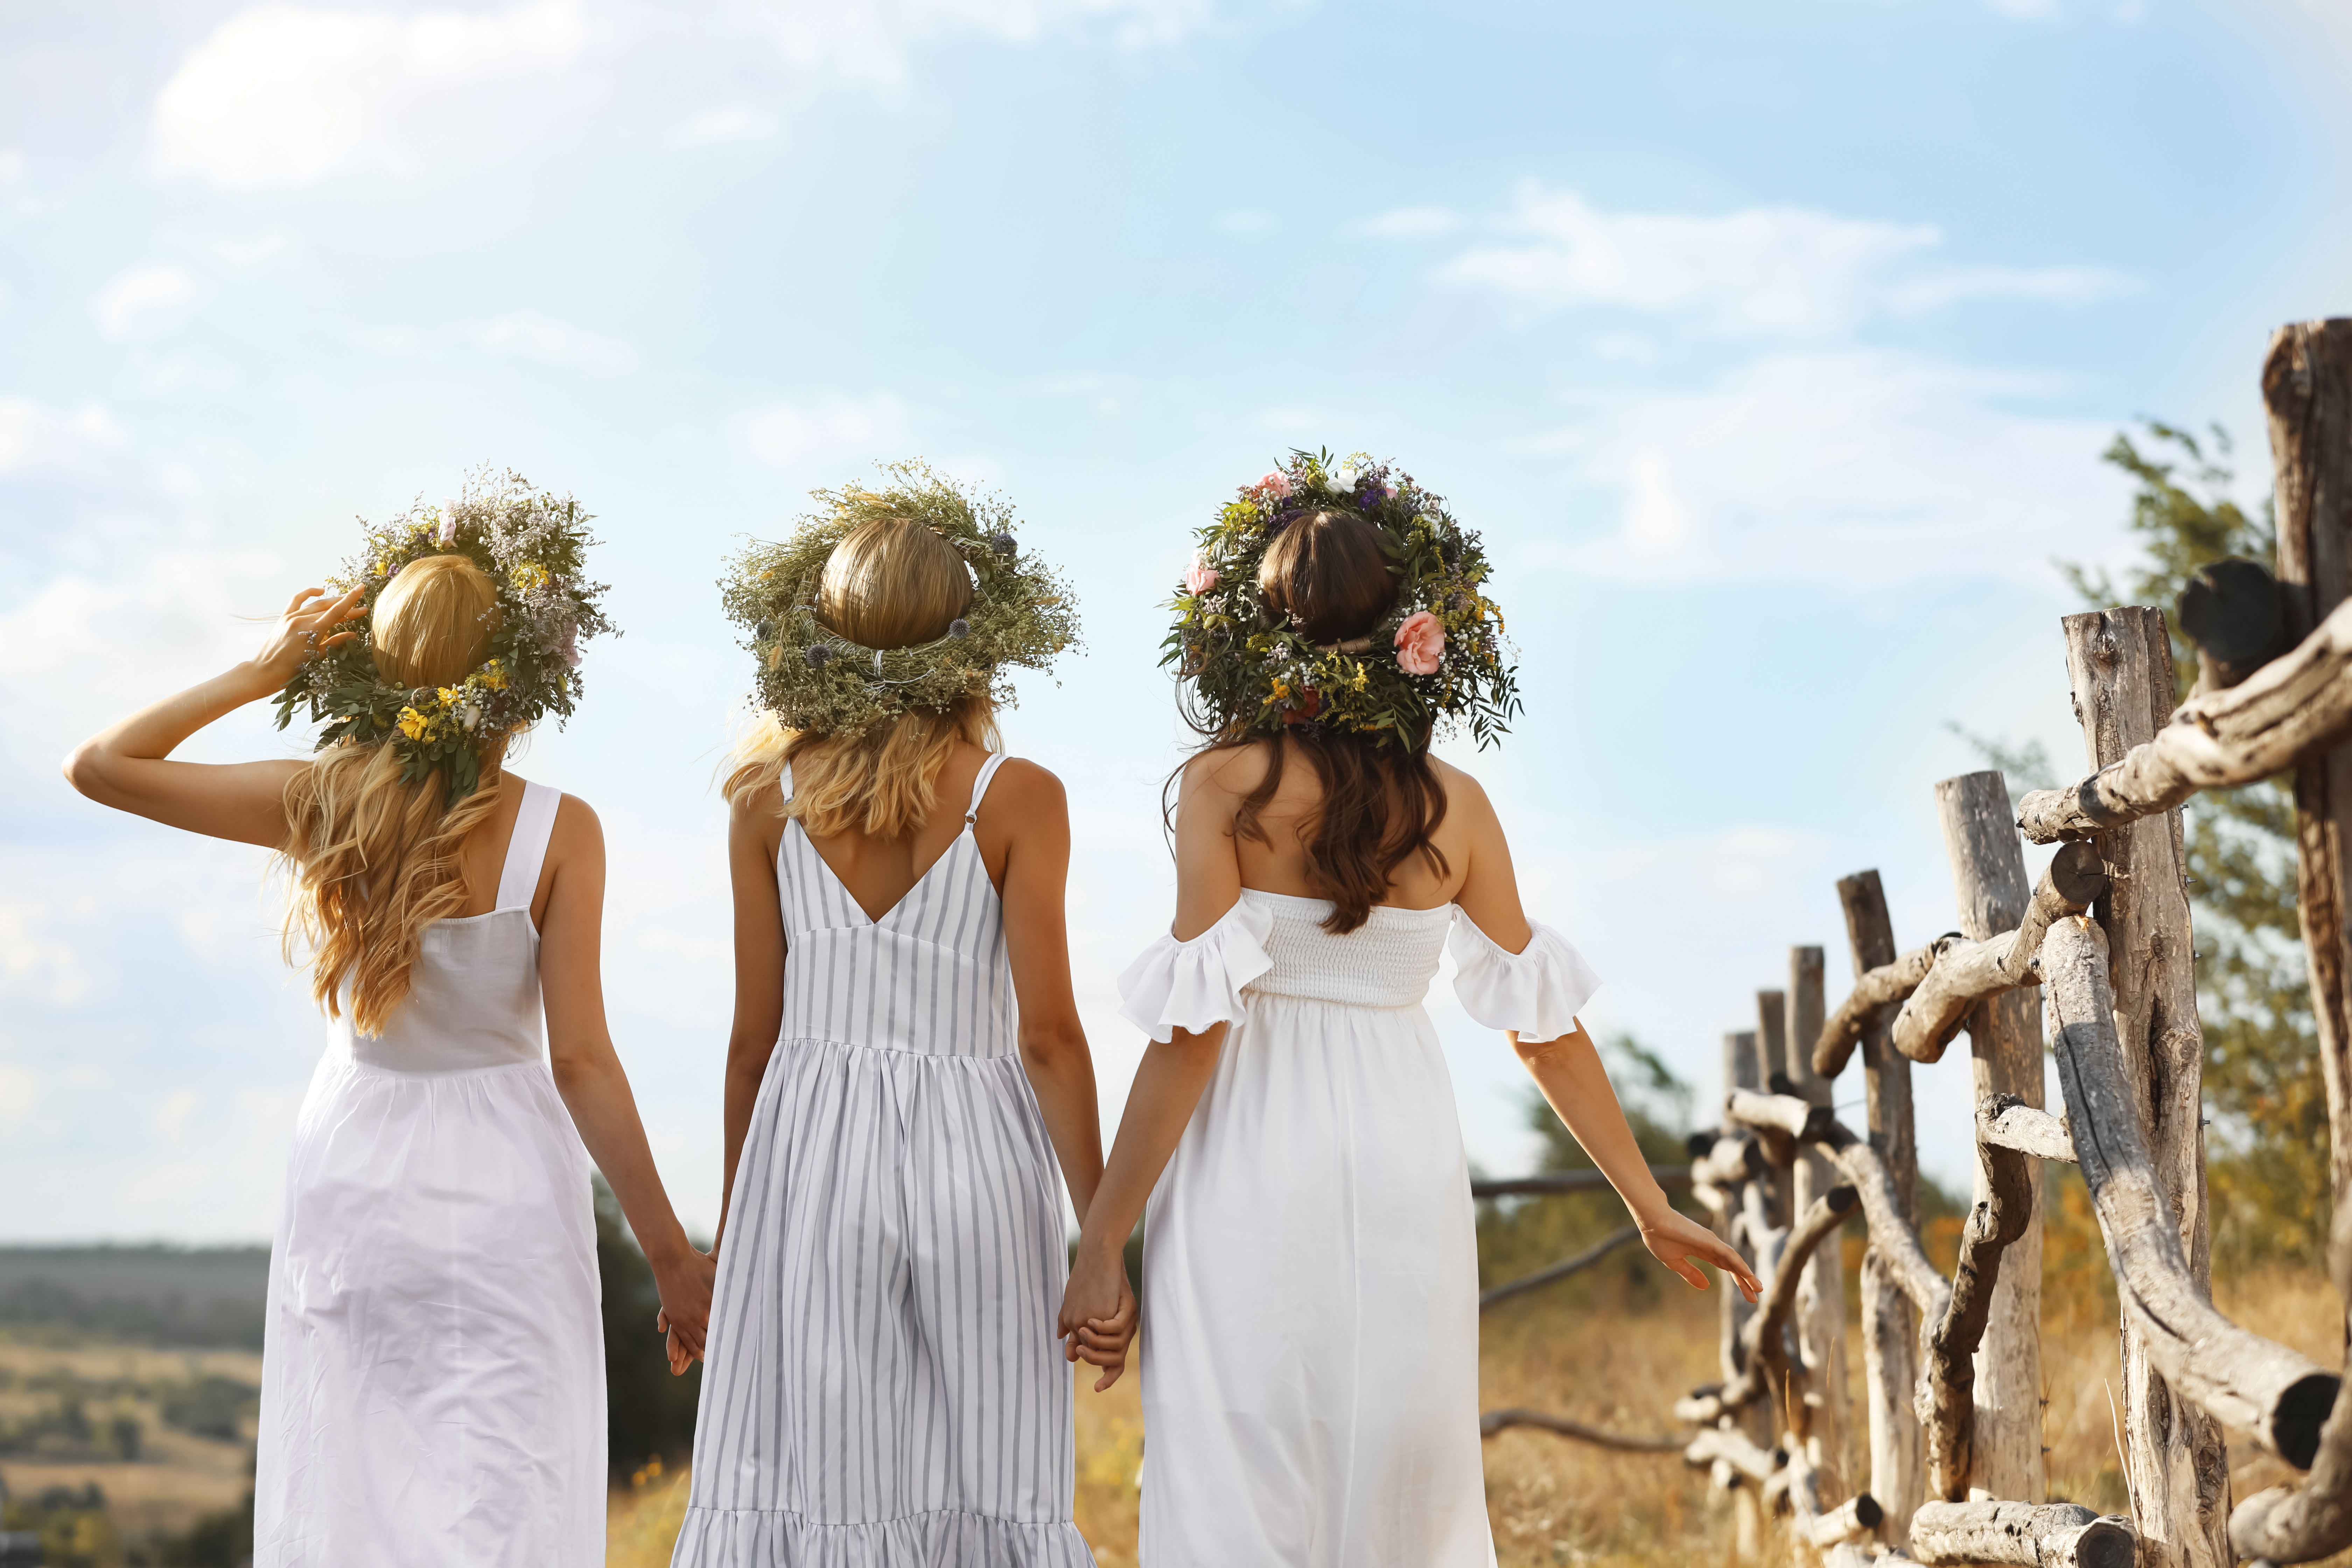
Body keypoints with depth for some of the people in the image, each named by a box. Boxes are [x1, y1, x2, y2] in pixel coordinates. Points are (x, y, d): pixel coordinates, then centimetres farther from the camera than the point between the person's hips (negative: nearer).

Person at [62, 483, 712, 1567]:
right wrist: (668, 1253, -7)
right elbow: (580, 1059, -14)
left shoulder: (320, 807, -6)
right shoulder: (558, 832, -13)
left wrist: (258, 672, 2)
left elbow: (98, 766, 3)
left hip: (350, 1176, 3)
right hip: (504, 1190, -3)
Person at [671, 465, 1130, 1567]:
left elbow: (756, 1037, 5)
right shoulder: (1019, 799, -2)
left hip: (810, 1151, 1)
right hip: (976, 1156, -1)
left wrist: (730, 1233, 14)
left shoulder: (770, 799, 4)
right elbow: (1047, 1036, -7)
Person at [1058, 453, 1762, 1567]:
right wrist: (1651, 1208, 14)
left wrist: (1101, 1241, -9)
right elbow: (1543, 1022, 5)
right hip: (1406, 1168, 4)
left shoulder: (1228, 783, -8)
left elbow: (1194, 1030, -13)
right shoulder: (1454, 805, 3)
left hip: (1252, 1174, -3)